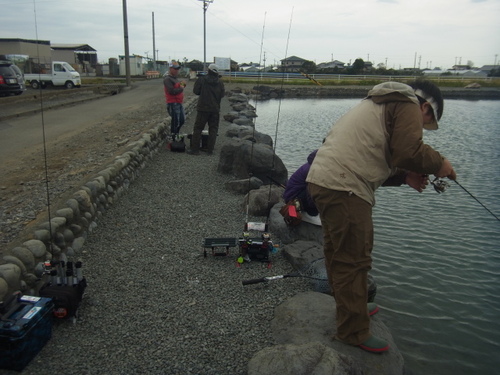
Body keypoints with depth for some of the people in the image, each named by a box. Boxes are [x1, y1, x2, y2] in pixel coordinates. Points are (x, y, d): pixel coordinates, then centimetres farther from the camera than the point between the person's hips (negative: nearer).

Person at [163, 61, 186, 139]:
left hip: (179, 103, 9)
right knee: (175, 121, -4)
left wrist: (183, 84, -4)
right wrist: (181, 88, -12)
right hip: (173, 104, -9)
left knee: (182, 120, 16)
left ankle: (176, 133, 32)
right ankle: (173, 137, 7)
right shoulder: (167, 79, -15)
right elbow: (172, 91, -26)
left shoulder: (175, 78, 16)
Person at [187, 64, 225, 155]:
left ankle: (195, 149, 2)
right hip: (215, 109, 2)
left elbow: (196, 91, -3)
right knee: (213, 129, 9)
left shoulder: (201, 79, -7)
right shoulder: (220, 82, 1)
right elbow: (222, 95, 6)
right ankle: (210, 150, 8)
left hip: (203, 108, -2)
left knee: (198, 128, 4)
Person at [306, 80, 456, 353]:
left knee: (339, 254, 21)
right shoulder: (408, 105, 1)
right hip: (344, 188, -10)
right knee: (354, 260, -2)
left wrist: (404, 176, 18)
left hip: (321, 179, 11)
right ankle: (354, 332, 9)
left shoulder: (378, 105, 30)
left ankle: (349, 308, 39)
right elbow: (408, 152, -15)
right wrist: (438, 164, 3)